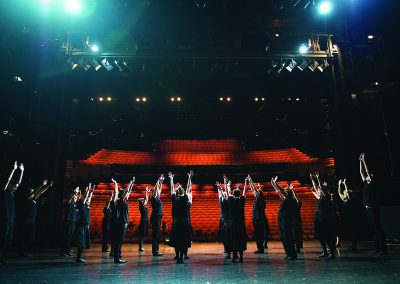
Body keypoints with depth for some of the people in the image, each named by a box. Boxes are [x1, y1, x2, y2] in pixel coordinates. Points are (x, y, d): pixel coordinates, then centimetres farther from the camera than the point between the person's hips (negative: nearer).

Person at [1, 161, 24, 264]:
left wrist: (22, 171, 16)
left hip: (12, 219, 8)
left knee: (9, 240, 8)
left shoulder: (12, 193, 14)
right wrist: (14, 169, -16)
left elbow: (19, 181, 17)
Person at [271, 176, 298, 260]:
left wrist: (274, 183, -12)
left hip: (287, 221, -9)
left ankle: (293, 255, 1)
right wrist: (274, 183, 14)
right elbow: (279, 192, 18)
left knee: (288, 238, -5)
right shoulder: (285, 200, 13)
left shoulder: (290, 200, -9)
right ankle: (288, 254, 19)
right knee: (284, 238, 12)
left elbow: (281, 191, -16)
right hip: (281, 221, 9)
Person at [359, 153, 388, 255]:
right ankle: (378, 248, 17)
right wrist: (360, 161, 16)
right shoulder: (366, 184, 13)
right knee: (373, 229, 11)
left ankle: (384, 249, -5)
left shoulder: (373, 184, -7)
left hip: (373, 209, -8)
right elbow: (362, 172, 16)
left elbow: (368, 171, -15)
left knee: (378, 229, -7)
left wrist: (364, 160, -12)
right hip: (368, 209, 9)